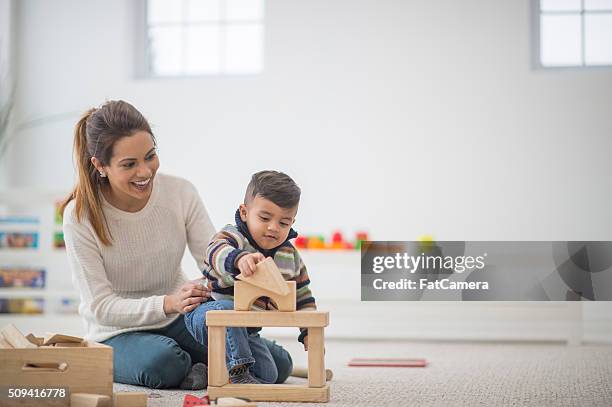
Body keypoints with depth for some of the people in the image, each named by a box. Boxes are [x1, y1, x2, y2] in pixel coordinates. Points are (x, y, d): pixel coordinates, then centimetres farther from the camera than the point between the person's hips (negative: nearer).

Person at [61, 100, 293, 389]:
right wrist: (168, 303, -35)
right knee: (160, 361, -39)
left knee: (278, 362, -12)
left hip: (178, 321, 4)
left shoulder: (181, 192, -9)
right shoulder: (79, 216, -17)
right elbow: (101, 307, -18)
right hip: (117, 333, -3)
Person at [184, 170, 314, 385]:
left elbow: (302, 298, 15)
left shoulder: (290, 257, 3)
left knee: (269, 376, -1)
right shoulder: (233, 236, -17)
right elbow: (217, 252, -43)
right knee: (228, 308, -39)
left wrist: (309, 332, 7)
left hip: (246, 330, 6)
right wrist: (239, 259, -65)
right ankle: (236, 369, -31)